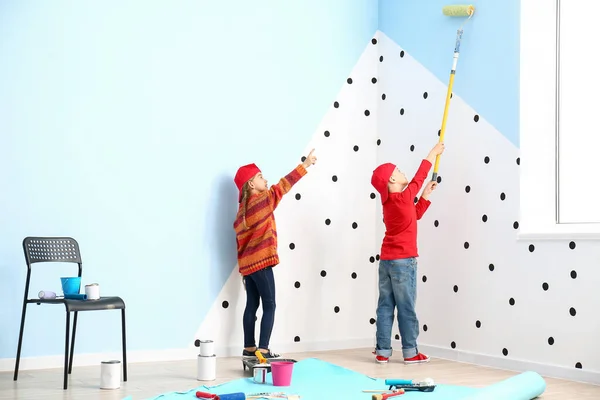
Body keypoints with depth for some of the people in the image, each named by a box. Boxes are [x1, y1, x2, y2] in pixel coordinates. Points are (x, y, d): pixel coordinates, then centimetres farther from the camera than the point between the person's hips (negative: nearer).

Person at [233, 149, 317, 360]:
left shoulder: (243, 207, 11)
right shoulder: (263, 200, -10)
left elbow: (239, 235, 13)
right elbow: (283, 185, -12)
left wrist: (243, 265, 17)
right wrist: (305, 165, -8)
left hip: (247, 263, 8)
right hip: (260, 262, -8)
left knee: (252, 305, 12)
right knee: (269, 306, -4)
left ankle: (249, 348, 15)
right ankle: (263, 349, -7)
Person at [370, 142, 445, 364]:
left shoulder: (389, 202, 11)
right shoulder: (403, 198, -11)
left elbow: (415, 215, 25)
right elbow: (419, 177, 4)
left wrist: (426, 195, 25)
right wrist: (433, 153, 14)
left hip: (386, 260, 7)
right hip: (403, 261, -7)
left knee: (385, 306, 6)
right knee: (406, 307, -2)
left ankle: (382, 351, 7)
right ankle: (410, 352, 3)